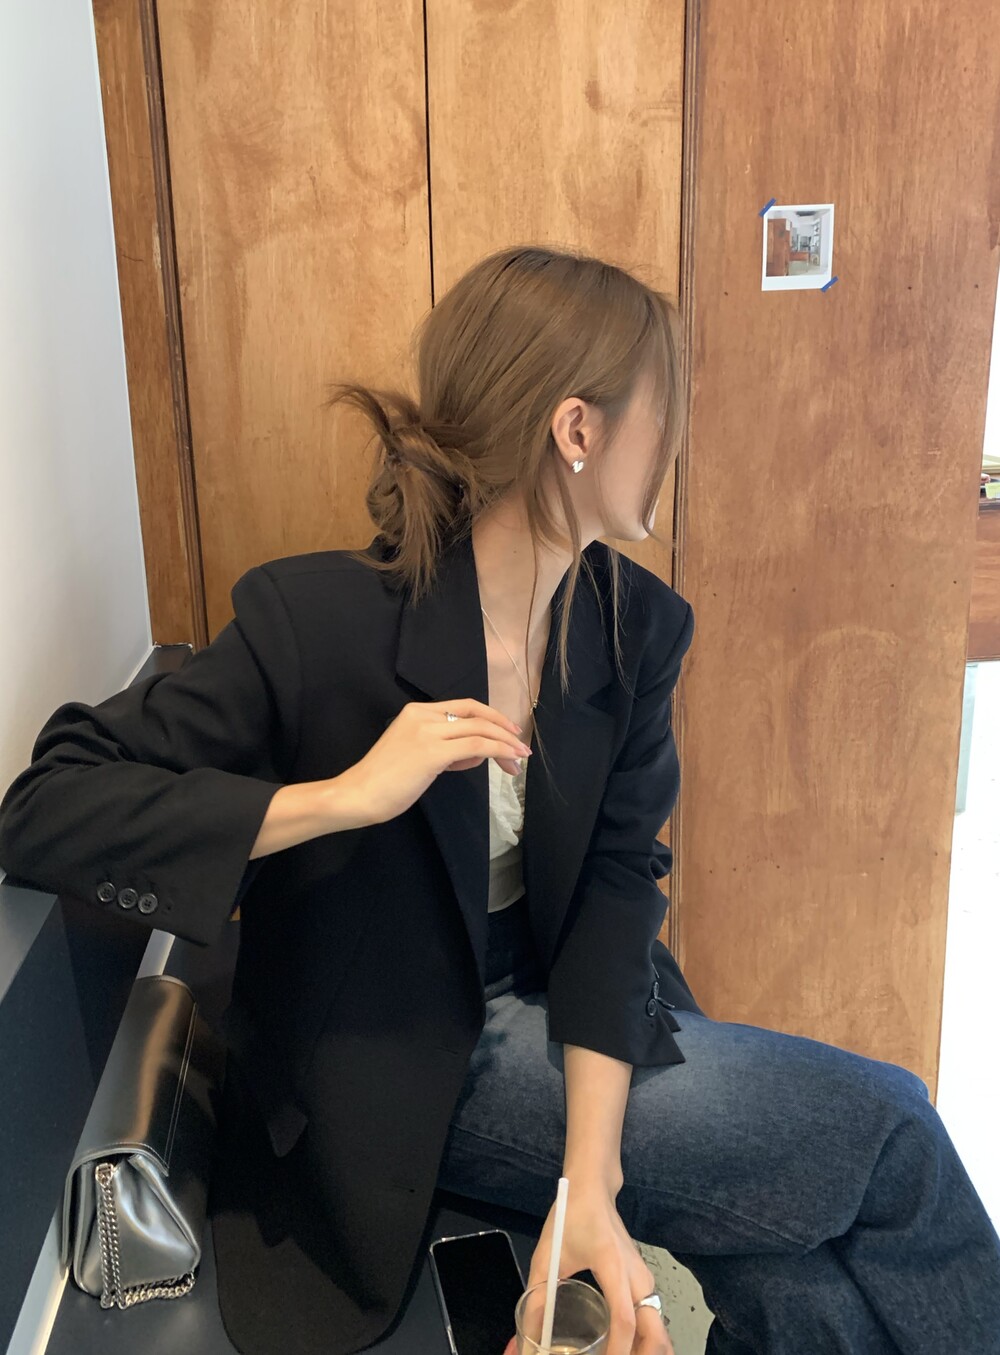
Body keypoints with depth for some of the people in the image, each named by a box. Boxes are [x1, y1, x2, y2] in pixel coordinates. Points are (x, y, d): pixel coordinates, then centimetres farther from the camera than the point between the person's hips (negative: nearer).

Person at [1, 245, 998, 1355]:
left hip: (561, 1011, 6)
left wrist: (591, 1182, -19)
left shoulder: (636, 626, -4)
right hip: (402, 1069, -5)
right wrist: (347, 796, -34)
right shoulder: (317, 624, -21)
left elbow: (618, 879, -8)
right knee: (887, 1134, -9)